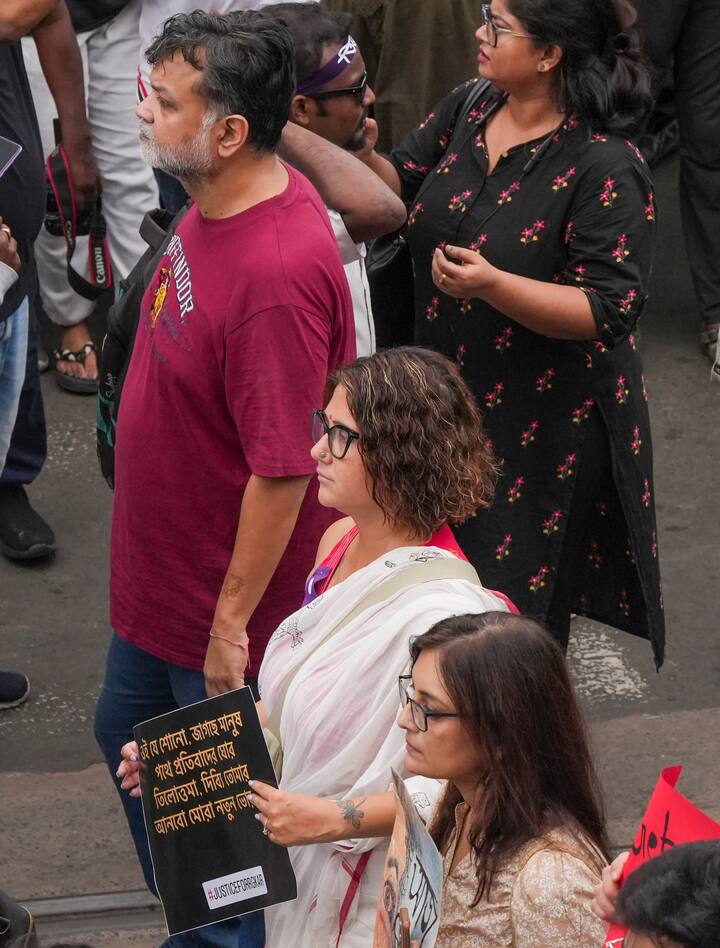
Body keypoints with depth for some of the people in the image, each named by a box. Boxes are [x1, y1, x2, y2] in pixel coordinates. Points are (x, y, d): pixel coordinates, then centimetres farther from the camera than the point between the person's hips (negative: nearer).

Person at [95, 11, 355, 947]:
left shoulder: (277, 273, -34)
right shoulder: (217, 202, -4)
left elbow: (283, 469, -30)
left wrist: (233, 620, -22)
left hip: (223, 602, -10)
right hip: (159, 572, 10)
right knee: (126, 733, 27)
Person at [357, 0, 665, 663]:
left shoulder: (606, 168, -21)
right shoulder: (467, 112, 0)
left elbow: (607, 311, -24)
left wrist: (493, 285, -36)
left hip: (547, 425, -7)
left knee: (515, 612, 7)